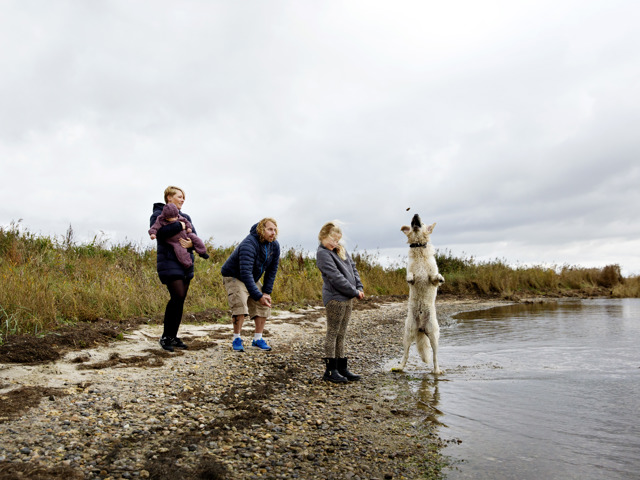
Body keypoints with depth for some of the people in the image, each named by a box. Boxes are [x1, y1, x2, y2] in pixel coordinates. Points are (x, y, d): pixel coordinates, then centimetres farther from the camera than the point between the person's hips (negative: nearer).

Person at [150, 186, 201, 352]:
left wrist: (191, 243, -10)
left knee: (180, 300, 6)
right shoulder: (158, 214, 0)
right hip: (169, 262, -7)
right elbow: (157, 231, -20)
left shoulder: (185, 217, 19)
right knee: (177, 297, -17)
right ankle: (166, 337, -3)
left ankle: (173, 337, 16)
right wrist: (179, 226, -16)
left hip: (186, 264, 7)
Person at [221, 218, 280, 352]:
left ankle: (257, 339, 6)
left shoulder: (275, 246, -10)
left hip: (253, 279, 7)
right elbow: (245, 273, -38)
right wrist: (258, 296, -39)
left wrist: (266, 292, -7)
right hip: (234, 276, -7)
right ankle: (237, 339, -9)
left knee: (263, 306, -1)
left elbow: (272, 270, -1)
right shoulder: (249, 245, -33)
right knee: (240, 304, -24)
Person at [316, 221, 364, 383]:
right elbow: (335, 277, -18)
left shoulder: (341, 249, 15)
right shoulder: (323, 253, -11)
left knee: (341, 334, 13)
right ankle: (330, 370, 6)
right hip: (334, 298, -8)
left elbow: (353, 267, 17)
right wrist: (355, 292, -13)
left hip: (347, 298, 8)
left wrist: (359, 287, 3)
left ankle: (342, 368, 20)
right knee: (333, 333, -1)